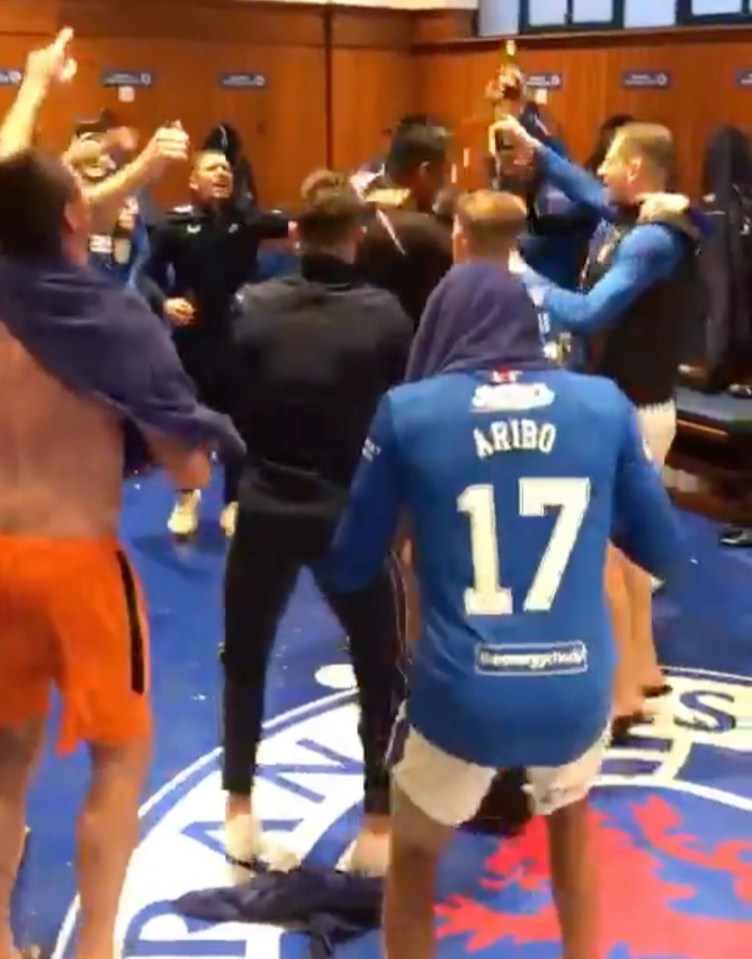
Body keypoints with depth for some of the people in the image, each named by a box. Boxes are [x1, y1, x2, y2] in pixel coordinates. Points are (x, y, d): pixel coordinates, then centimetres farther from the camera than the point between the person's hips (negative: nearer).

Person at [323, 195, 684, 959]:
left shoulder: (409, 411, -4)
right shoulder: (605, 404, 0)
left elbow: (350, 568, 3)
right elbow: (662, 553, 8)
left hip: (459, 697, -1)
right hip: (577, 693, 2)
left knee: (413, 861, 28)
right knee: (570, 823, 36)